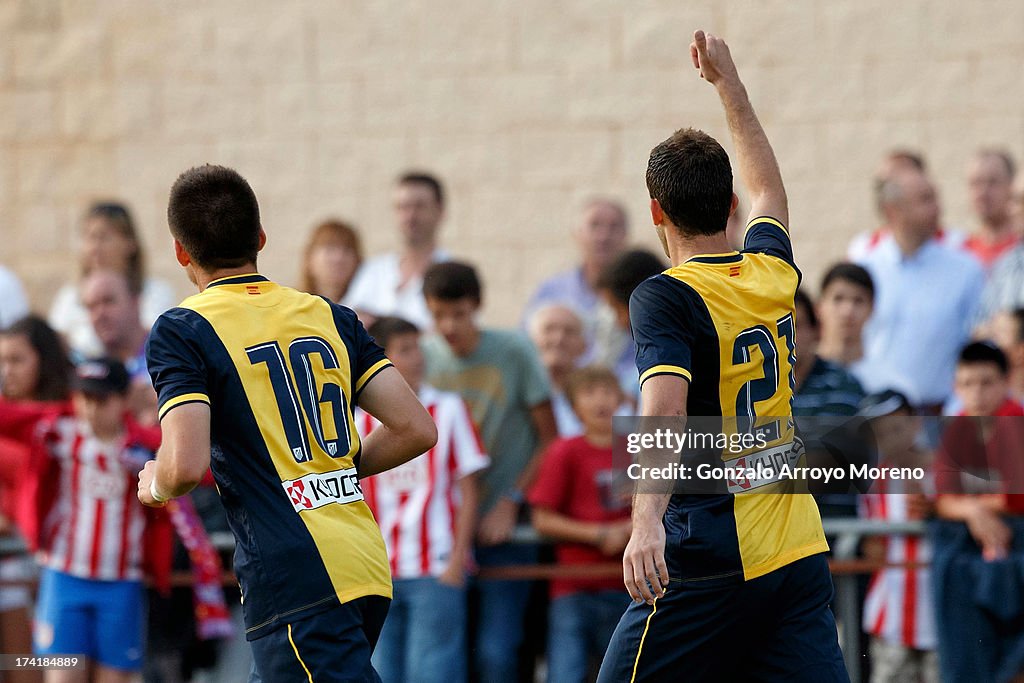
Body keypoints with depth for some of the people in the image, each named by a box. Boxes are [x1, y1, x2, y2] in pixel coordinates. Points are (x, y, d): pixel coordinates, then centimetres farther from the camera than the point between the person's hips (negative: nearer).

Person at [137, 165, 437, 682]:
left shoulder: (180, 332, -3)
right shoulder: (330, 317, 14)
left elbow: (187, 466, -16)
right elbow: (416, 430, 9)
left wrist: (154, 485, 7)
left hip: (294, 577, -7)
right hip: (370, 568, 7)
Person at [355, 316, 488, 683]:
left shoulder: (448, 409, 1)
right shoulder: (360, 419, 7)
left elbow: (468, 491, 1)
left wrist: (457, 560, -7)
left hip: (436, 570, -3)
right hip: (379, 571, 3)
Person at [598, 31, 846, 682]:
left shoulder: (665, 298, -9)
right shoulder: (773, 271, 10)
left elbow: (665, 409, -26)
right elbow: (768, 189, 33)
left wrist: (647, 521, -39)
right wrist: (729, 82, 43)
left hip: (710, 563, -6)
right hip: (800, 555, 6)